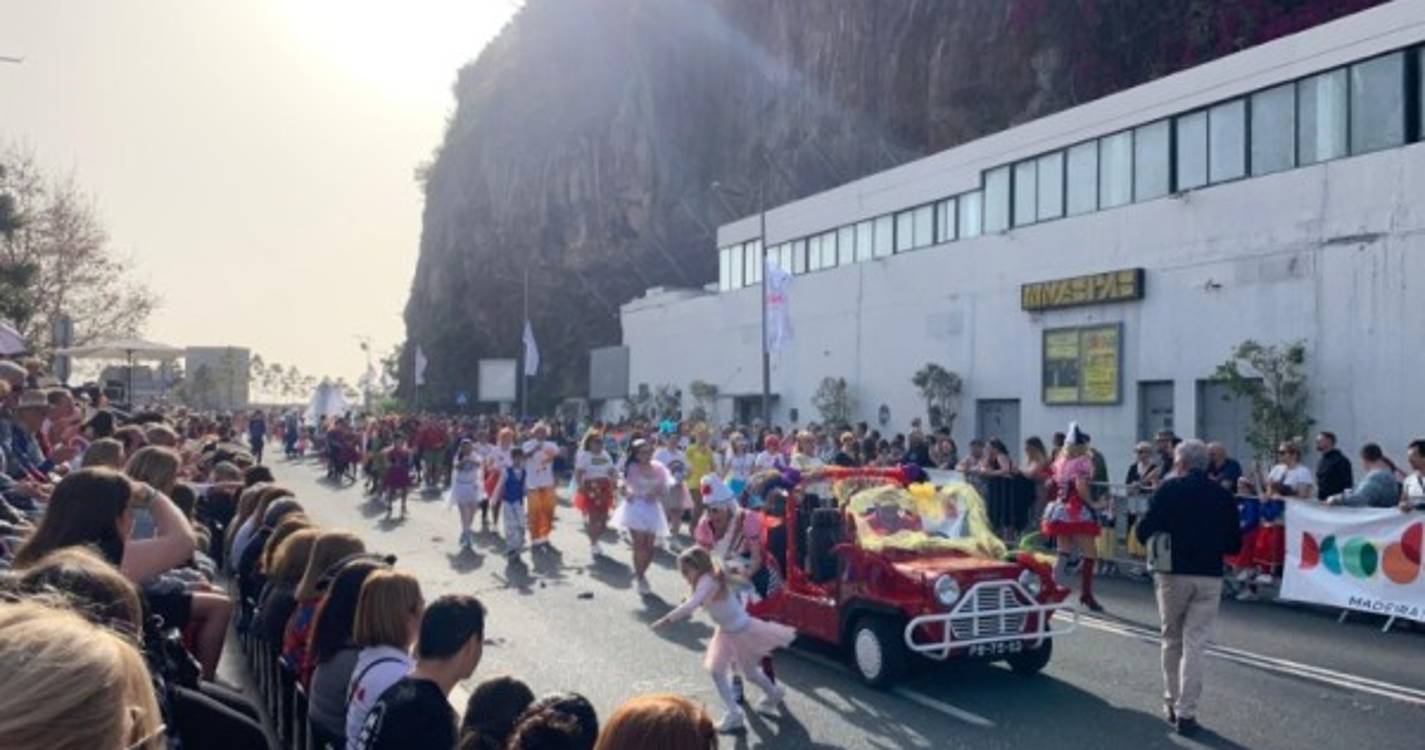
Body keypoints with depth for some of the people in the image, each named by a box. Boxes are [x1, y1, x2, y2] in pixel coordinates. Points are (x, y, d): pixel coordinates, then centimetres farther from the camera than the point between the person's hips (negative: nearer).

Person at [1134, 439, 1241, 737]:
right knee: (1195, 644, 2)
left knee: (1172, 640, 15)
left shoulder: (1169, 489, -5)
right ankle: (1186, 713, 0)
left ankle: (1171, 704, 22)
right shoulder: (1224, 496, 5)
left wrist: (1159, 543, 12)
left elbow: (1144, 531, -9)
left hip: (1173, 573, -1)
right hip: (1209, 577, 2)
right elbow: (1234, 544, 9)